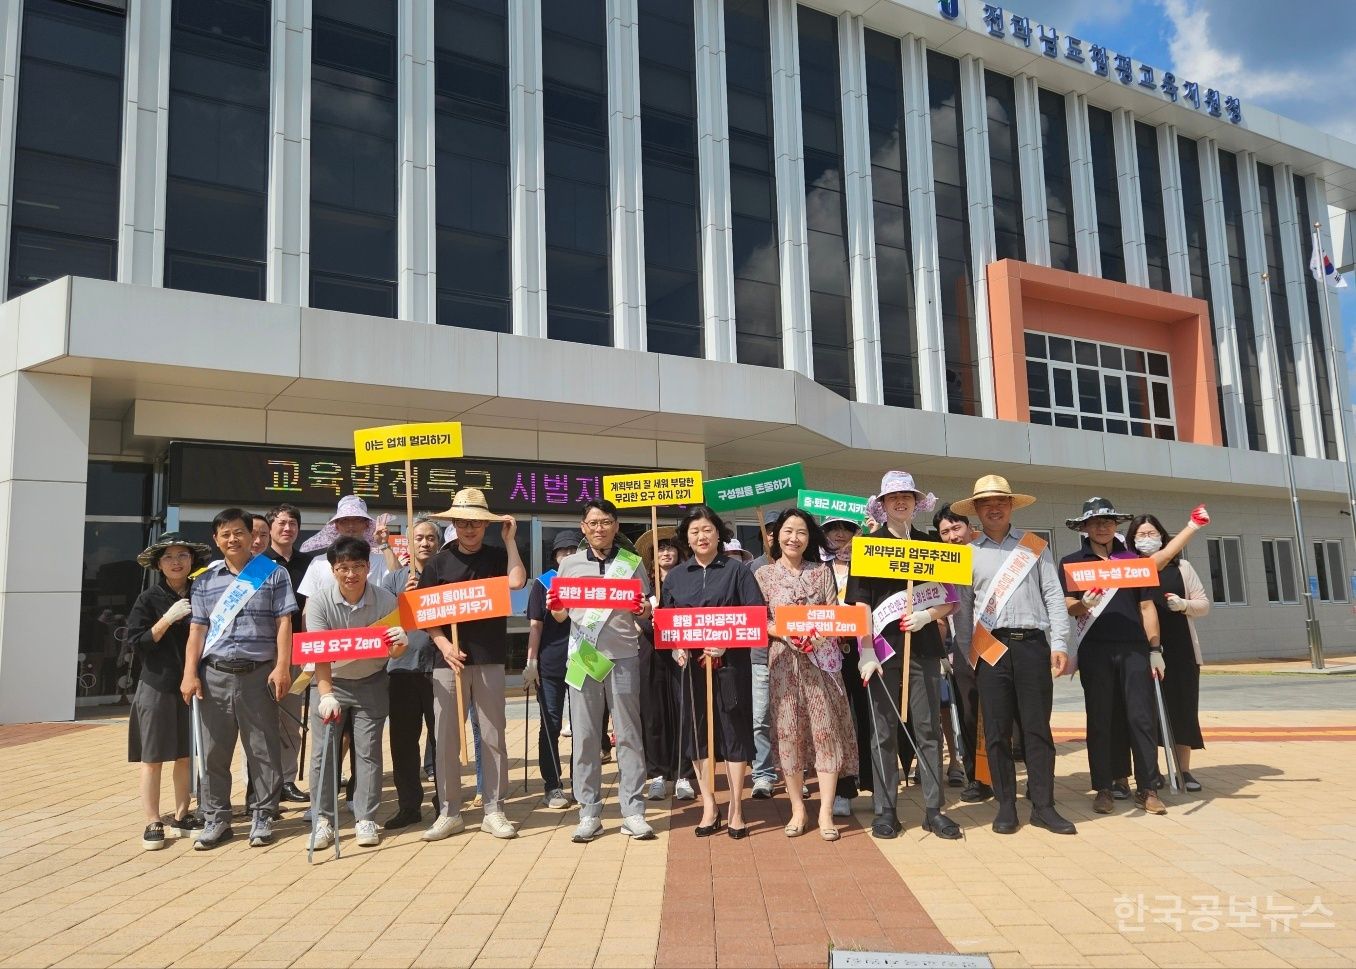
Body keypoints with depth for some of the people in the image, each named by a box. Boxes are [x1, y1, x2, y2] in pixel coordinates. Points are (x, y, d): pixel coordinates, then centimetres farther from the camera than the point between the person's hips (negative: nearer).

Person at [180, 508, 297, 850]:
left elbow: (284, 623, -1)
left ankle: (262, 817, 14)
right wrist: (189, 674, 2)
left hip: (258, 674, -3)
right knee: (213, 751, 7)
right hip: (214, 674, 3)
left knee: (263, 750, 3)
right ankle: (216, 819, 18)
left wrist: (282, 667, -10)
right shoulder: (205, 581, 13)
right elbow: (198, 629, 12)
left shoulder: (273, 574, 3)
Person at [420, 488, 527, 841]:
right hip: (448, 659, 0)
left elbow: (517, 582, -13)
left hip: (490, 660, 0)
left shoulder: (498, 556, 7)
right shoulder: (439, 562, 6)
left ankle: (494, 810, 14)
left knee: (492, 737, 4)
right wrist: (444, 645, -11)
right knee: (446, 738, 4)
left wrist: (510, 540, -8)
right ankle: (449, 812, 15)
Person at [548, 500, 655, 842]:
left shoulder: (632, 563, 7)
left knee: (628, 734, 2)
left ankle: (632, 812, 7)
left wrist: (642, 608, -13)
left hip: (623, 656, -1)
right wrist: (554, 607, -9)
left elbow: (645, 614, 9)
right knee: (585, 735, 3)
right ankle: (589, 813, 10)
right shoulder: (570, 564, 10)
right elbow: (561, 616, 13)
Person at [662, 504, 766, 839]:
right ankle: (709, 806, 17)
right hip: (690, 662, 3)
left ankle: (736, 809, 11)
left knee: (734, 730, 1)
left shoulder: (737, 570, 2)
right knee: (697, 732, 6)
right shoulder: (676, 576, 12)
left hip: (730, 662, -3)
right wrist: (676, 648, -6)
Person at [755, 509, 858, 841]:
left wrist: (816, 634, -16)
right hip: (783, 661, 0)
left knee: (826, 730, -3)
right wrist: (788, 634, -16)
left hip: (821, 658, 1)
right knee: (788, 732, 1)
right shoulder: (764, 574, 5)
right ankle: (797, 808, 12)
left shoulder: (822, 571, 8)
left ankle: (826, 811, 2)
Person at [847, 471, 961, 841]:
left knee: (927, 728, 5)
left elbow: (950, 601, 10)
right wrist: (866, 651, -13)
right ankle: (885, 810, 12)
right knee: (884, 731, 3)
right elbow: (860, 604, -3)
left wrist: (926, 615, -10)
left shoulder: (931, 545, 10)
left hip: (923, 647, 2)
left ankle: (933, 810, 13)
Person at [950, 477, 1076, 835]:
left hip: (1033, 645, 0)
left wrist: (1059, 644, -4)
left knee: (1037, 728, 2)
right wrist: (966, 656, 4)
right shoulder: (968, 553, 9)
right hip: (991, 648, 0)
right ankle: (1006, 806, 13)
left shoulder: (1035, 547, 10)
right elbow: (963, 608, 9)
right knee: (997, 731, 3)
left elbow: (1054, 596, 5)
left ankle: (1043, 806, 11)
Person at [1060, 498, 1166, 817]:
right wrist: (1084, 605, -21)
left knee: (1142, 717, -1)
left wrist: (1155, 649, 4)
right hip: (1095, 650, -1)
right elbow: (1067, 605, 2)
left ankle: (1147, 788, 7)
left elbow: (1147, 606, 11)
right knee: (1099, 720, 3)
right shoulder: (1072, 562, 9)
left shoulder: (1133, 560, 13)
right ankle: (1103, 788, 9)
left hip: (1134, 648, 1)